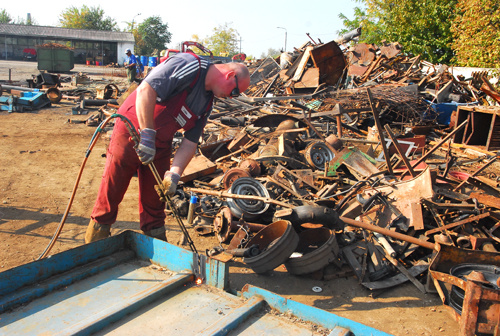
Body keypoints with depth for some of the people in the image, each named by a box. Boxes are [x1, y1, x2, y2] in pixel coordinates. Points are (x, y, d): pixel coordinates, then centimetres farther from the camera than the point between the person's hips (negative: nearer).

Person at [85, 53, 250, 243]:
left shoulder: (206, 103, 5)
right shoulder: (188, 66, -19)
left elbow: (190, 143, 2)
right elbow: (146, 89, -29)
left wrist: (175, 173, -11)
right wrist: (147, 134, -29)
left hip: (160, 143, 7)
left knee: (154, 199, 12)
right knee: (112, 188, 4)